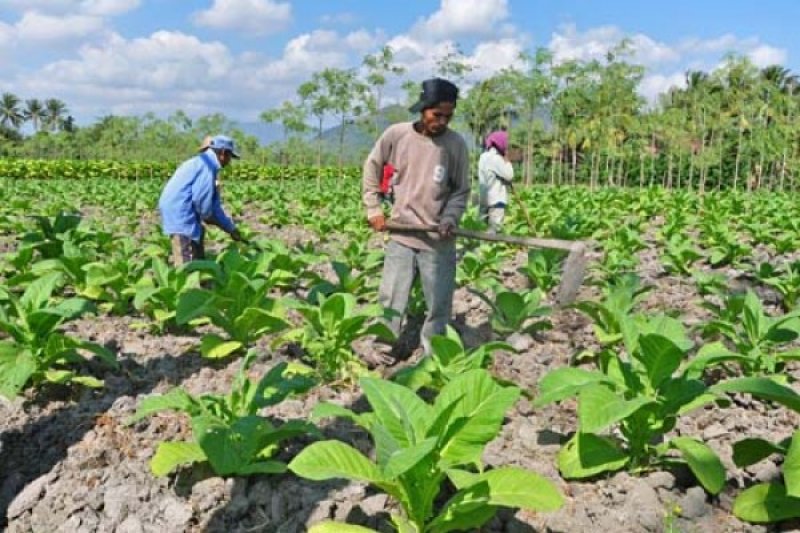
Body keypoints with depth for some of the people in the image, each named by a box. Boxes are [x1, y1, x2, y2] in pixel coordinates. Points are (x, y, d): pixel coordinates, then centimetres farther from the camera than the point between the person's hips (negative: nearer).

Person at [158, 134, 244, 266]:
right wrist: (207, 216, 3)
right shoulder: (207, 165, -12)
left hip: (178, 213, 11)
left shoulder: (204, 163, 20)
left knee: (198, 259, 17)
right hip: (180, 215, -11)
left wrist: (231, 228, 24)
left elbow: (214, 204, 23)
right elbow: (201, 199, -18)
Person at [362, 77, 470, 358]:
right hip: (401, 236, 1)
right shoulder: (396, 134, -5)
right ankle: (381, 356, 21)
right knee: (389, 303, 7)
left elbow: (461, 191, 1)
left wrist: (449, 219, -16)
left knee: (438, 308, 9)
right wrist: (374, 209, 5)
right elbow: (372, 168, 10)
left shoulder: (456, 143, -7)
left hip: (439, 241, 0)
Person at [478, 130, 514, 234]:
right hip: (496, 200, -9)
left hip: (485, 200, 9)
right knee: (494, 230, -8)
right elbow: (509, 175, -13)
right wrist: (506, 159, -3)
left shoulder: (484, 157, 15)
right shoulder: (496, 158, -13)